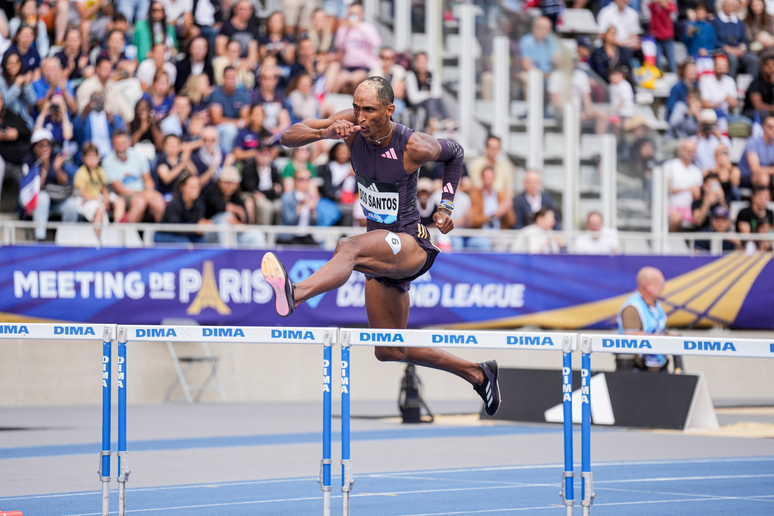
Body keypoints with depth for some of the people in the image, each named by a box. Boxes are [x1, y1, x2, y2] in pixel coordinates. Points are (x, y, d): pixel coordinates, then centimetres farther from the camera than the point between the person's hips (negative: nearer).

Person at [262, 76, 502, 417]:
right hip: (384, 254, 8)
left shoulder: (415, 147, -16)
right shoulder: (353, 126, -6)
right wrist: (324, 133, -27)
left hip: (412, 246, -8)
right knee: (390, 352, 16)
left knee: (349, 248, -40)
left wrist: (446, 206, 1)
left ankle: (294, 294, -67)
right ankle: (477, 374, 32)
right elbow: (287, 137, -9)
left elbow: (455, 153, 7)